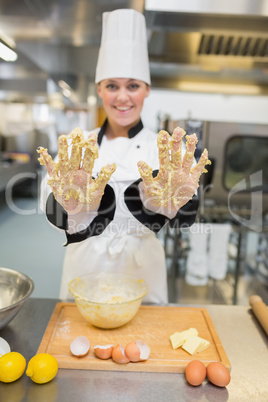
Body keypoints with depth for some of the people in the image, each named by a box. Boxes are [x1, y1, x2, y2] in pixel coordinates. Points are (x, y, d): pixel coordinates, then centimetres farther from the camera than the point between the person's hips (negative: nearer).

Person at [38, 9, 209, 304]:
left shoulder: (167, 150, -7)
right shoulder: (74, 149, -4)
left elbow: (185, 217, -23)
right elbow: (52, 207, -20)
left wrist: (169, 201, -46)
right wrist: (75, 204, -43)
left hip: (141, 268, 0)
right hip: (85, 265, 1)